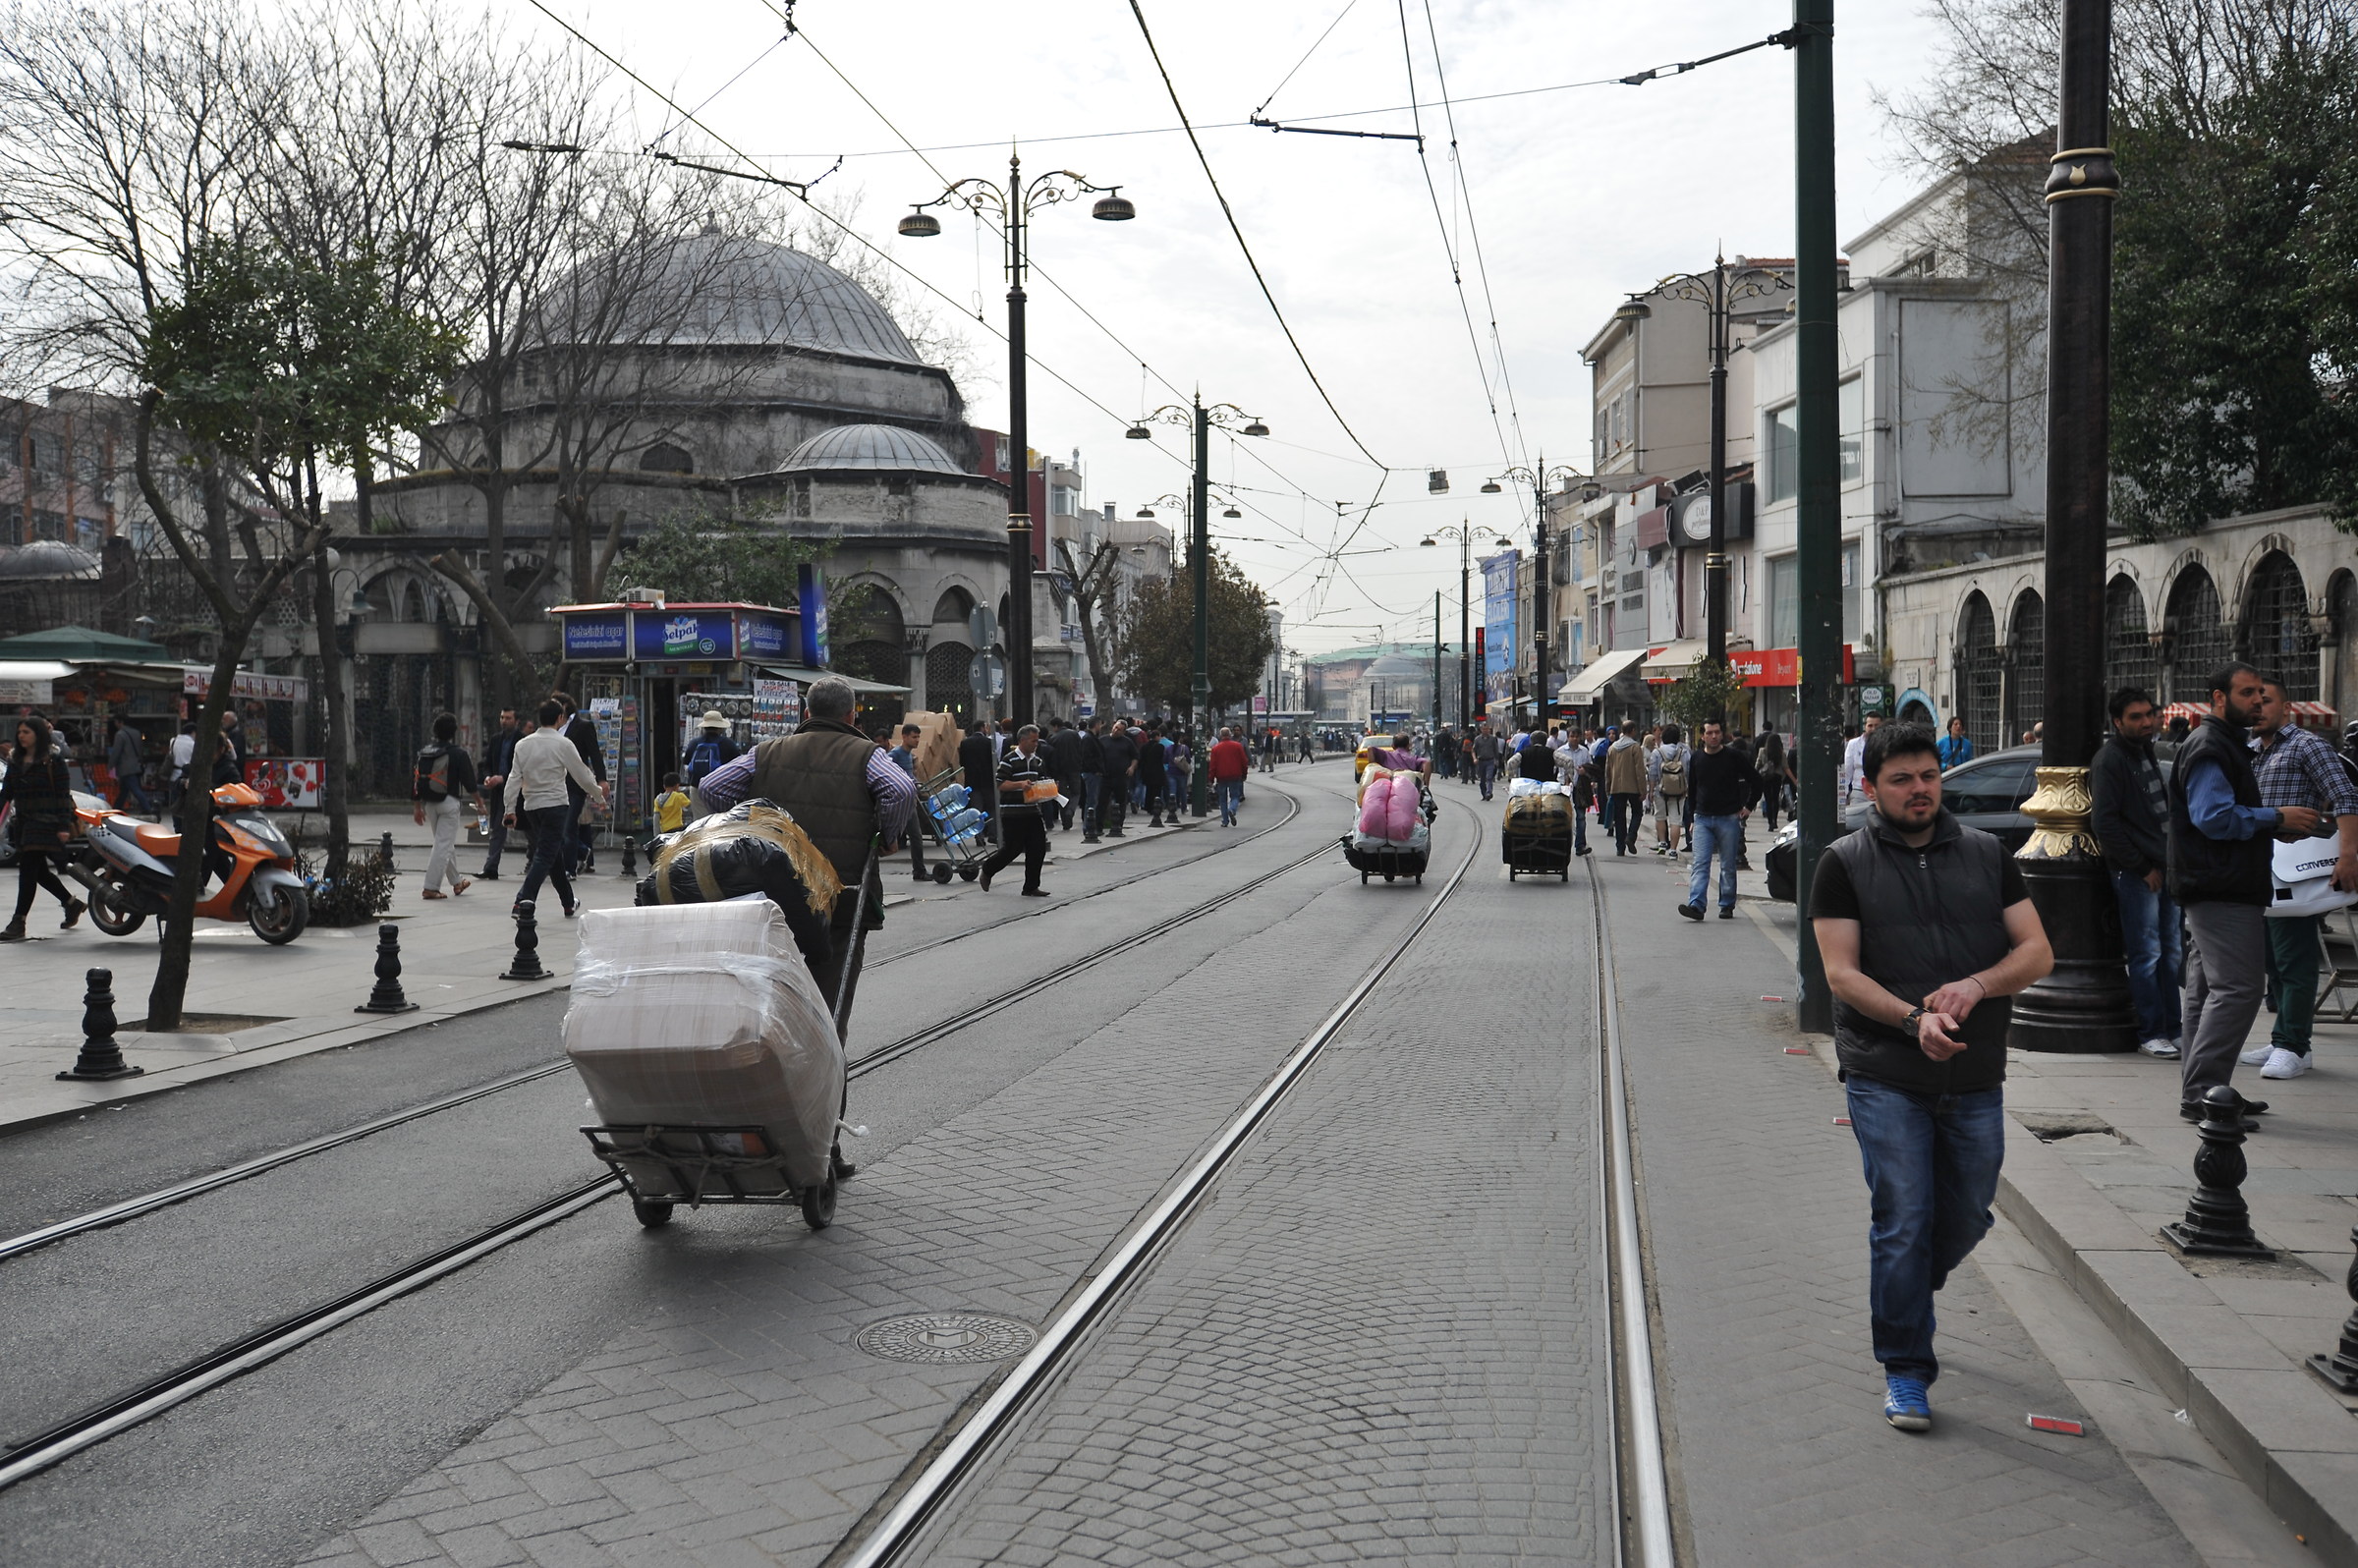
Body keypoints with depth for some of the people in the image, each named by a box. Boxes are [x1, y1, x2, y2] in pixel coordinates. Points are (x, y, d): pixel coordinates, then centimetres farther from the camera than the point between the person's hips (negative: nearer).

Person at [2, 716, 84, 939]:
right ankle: (72, 903, 32)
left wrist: (63, 826, -15)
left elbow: (63, 795, -9)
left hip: (45, 823, -7)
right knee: (39, 872, 13)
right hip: (23, 824, 7)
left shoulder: (53, 760, -6)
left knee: (28, 870, -11)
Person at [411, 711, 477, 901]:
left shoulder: (425, 752, 6)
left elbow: (416, 779, 8)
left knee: (445, 843, 20)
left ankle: (457, 882, 31)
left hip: (430, 804, 6)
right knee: (444, 845, -4)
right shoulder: (458, 754, -12)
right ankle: (431, 888, -8)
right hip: (449, 802, -6)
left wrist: (417, 806, 14)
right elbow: (470, 784, -10)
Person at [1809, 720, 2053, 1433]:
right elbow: (1841, 972, -7)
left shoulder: (1986, 854, 9)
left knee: (1967, 1219, 13)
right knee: (1903, 1224, -5)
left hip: (1976, 1080, 3)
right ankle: (1905, 1371, 9)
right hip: (1886, 1079, -3)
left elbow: (2036, 951, 5)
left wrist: (1976, 986, -15)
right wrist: (1915, 1019, -22)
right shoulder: (1845, 864, 0)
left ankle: (1904, 1298, 43)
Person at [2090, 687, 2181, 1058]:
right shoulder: (2109, 760, -11)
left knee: (2171, 951, 11)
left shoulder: (2147, 752, 16)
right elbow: (2105, 822, -16)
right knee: (2147, 954, -5)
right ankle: (2150, 1034, 2)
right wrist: (2143, 868, -14)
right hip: (2134, 872, -8)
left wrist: (2169, 862, 11)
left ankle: (2172, 1029, 18)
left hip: (2162, 867, 8)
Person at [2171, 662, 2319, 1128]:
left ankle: (2201, 1091, 18)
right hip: (2222, 892, -11)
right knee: (2236, 989, -14)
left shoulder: (2227, 746, 23)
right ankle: (2201, 1093, -14)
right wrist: (2277, 818, -16)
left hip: (2219, 891, 11)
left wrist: (2281, 823, 15)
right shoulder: (2208, 749, -12)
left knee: (2208, 991, 12)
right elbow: (2213, 817, -22)